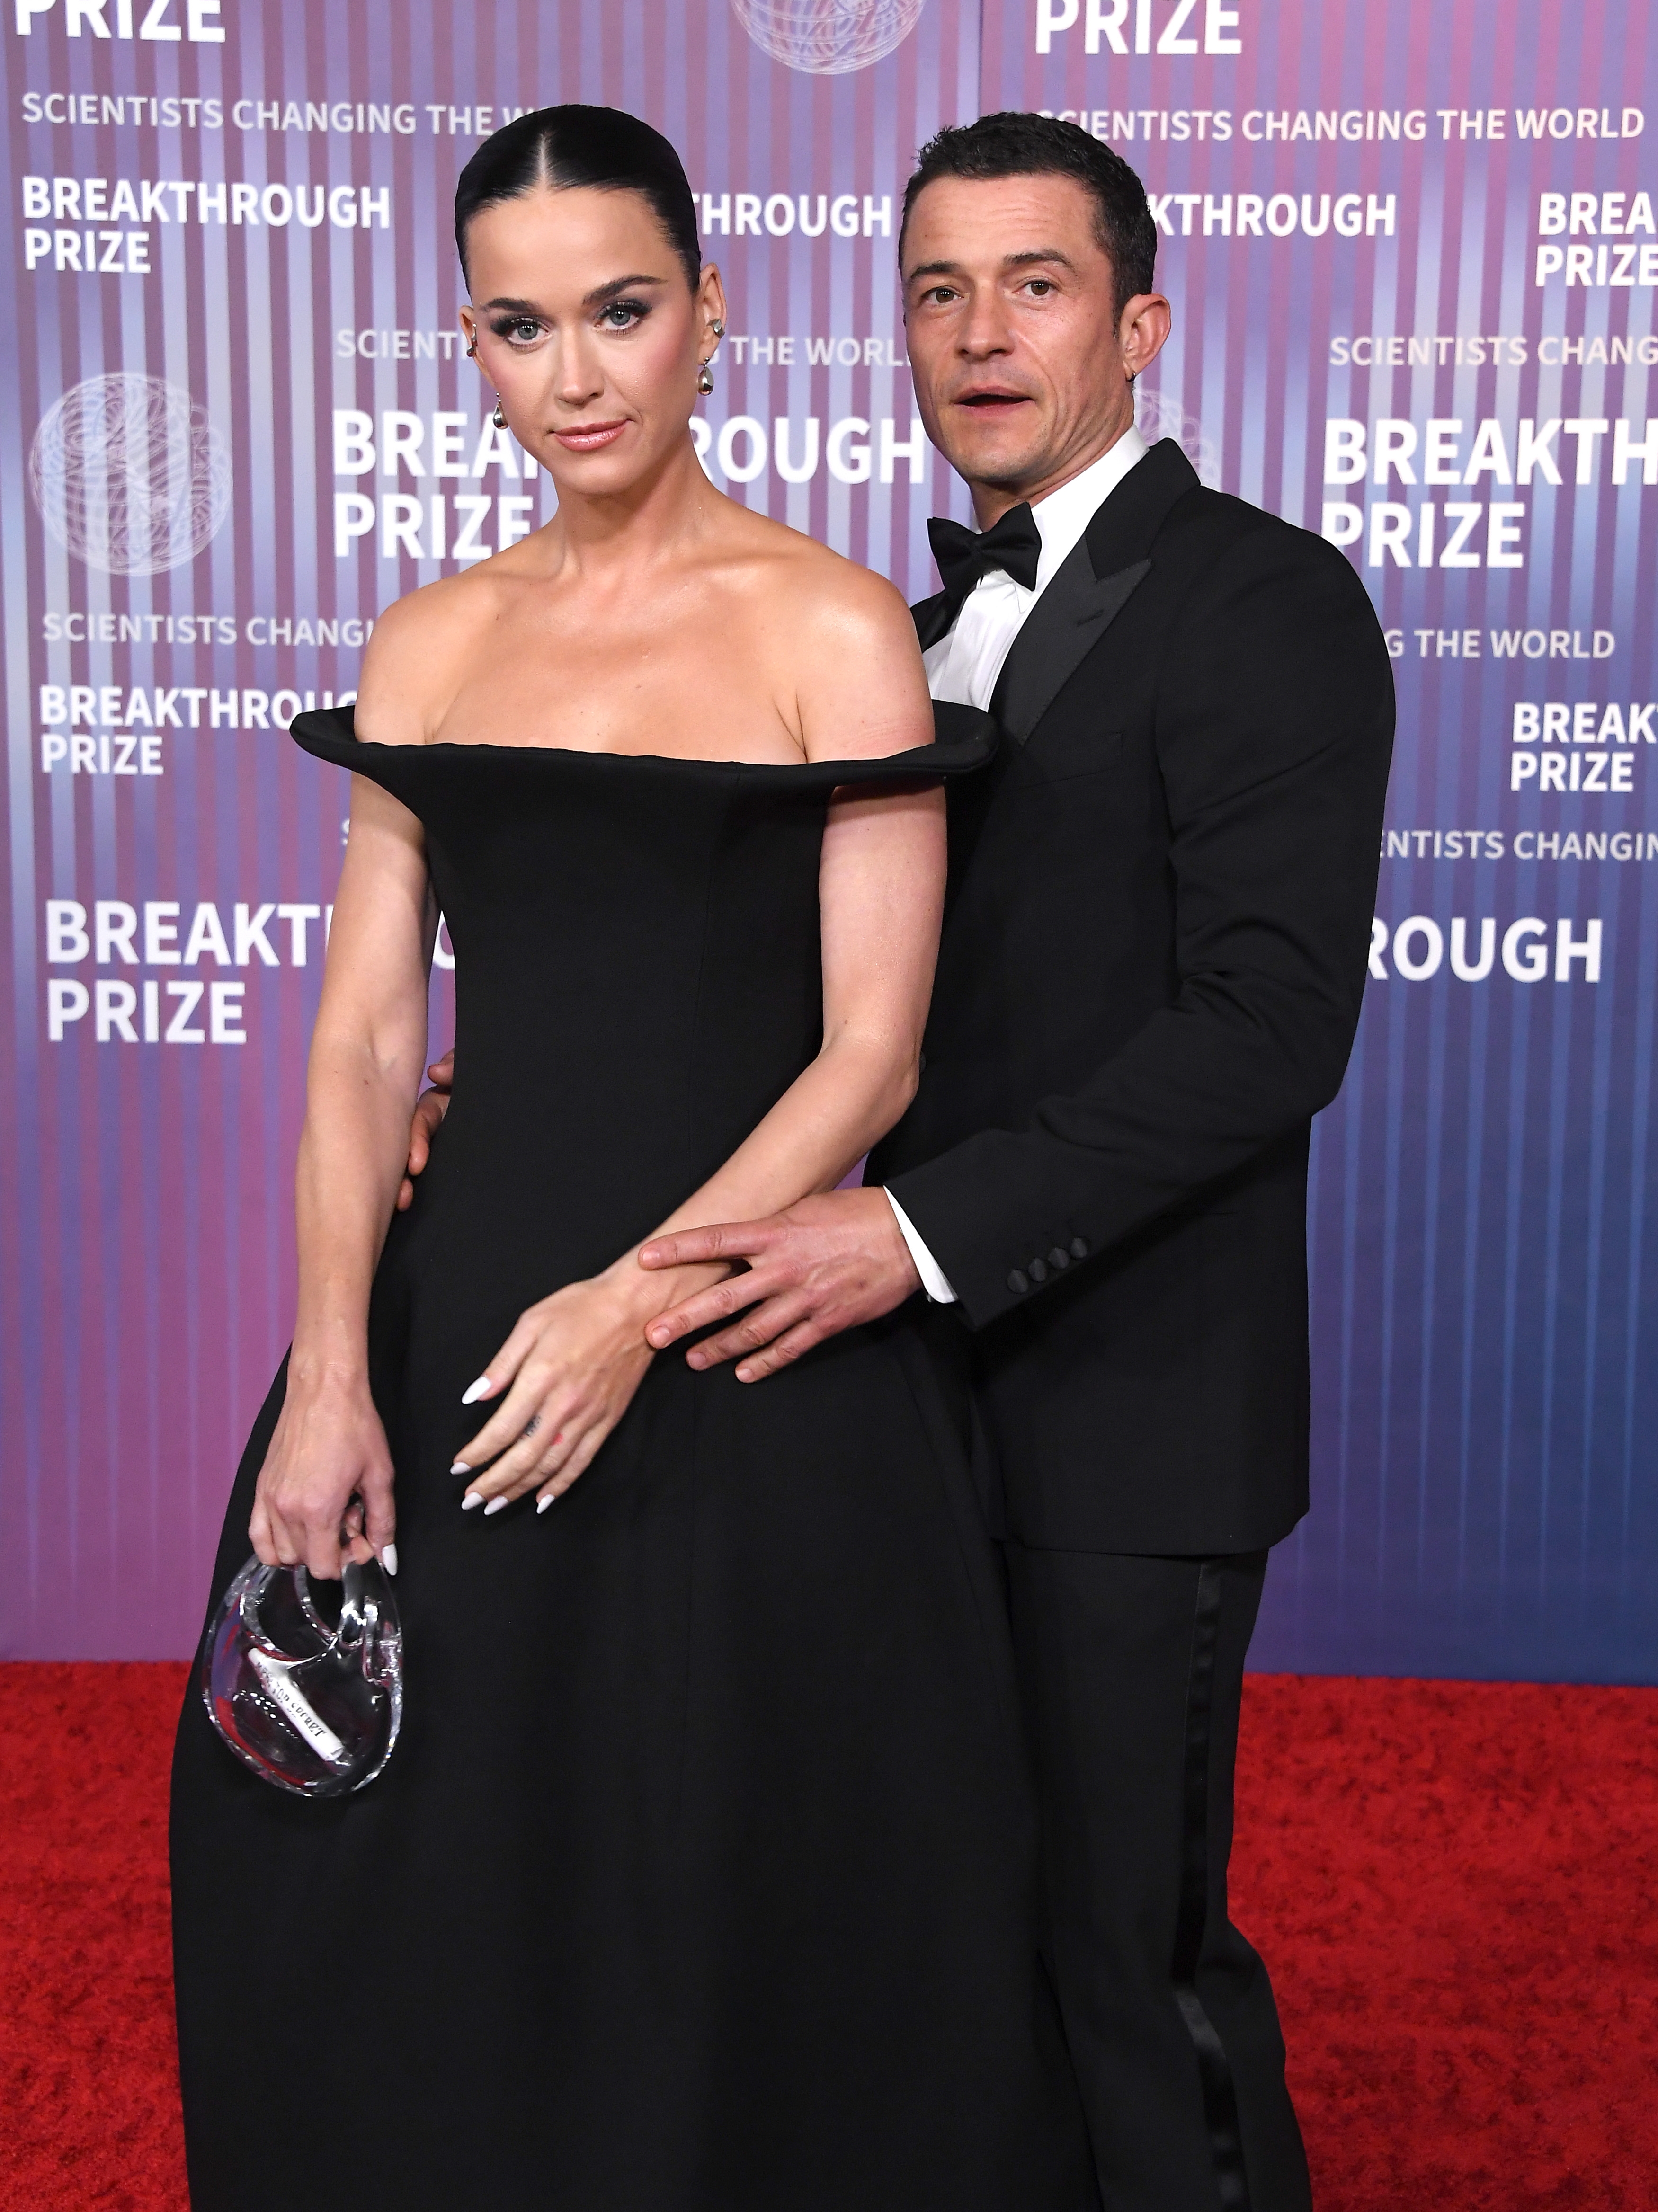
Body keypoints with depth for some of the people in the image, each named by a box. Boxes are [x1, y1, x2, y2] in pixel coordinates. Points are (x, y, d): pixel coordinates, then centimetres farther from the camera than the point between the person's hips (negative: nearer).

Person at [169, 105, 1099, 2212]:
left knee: (725, 1919, 8)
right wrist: (330, 1372, -8)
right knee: (389, 1899, 12)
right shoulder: (431, 643, 9)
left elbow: (871, 1053, -7)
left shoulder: (830, 628, -3)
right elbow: (365, 1033, 4)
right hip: (452, 1310, 4)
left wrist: (641, 1300, -18)